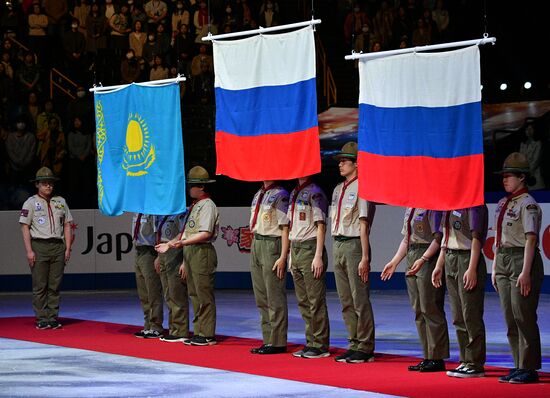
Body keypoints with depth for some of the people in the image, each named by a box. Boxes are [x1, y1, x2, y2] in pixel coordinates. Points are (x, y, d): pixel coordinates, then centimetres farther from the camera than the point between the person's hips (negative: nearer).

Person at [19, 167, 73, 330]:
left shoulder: (60, 202, 15)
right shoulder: (31, 203, 3)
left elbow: (67, 225, 15)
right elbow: (25, 227, -1)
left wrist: (67, 248, 6)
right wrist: (29, 251, -9)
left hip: (58, 246, 3)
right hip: (39, 245, -3)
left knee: (55, 285, 3)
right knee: (40, 285, -4)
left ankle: (52, 317, 7)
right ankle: (41, 319, -1)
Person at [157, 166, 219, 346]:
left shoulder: (207, 205, -9)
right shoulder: (194, 206, 19)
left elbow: (205, 233, -19)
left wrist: (182, 243, -22)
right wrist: (185, 261, 19)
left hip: (202, 252, -9)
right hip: (190, 253, 10)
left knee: (204, 295, -7)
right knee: (194, 295, 11)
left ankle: (207, 335, -5)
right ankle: (198, 333, 15)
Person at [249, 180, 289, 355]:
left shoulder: (280, 195, -10)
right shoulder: (258, 195, 16)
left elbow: (285, 228, -15)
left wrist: (283, 257, -19)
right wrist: (254, 248, 14)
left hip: (272, 244, -9)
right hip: (256, 245, 9)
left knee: (274, 298, -6)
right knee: (261, 298, 12)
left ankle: (277, 342, -3)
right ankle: (268, 340, 19)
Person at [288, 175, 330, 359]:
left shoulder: (315, 193, -9)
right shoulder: (294, 194, 17)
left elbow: (320, 226, -13)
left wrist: (318, 256, -18)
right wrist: (291, 255, 18)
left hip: (310, 247, -9)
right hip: (296, 249, 9)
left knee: (316, 300, -6)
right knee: (303, 301, 11)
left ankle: (320, 345, -3)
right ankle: (311, 343, 16)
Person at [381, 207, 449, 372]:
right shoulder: (410, 208, 19)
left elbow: (438, 237, -16)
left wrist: (423, 259, -23)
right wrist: (394, 262, 20)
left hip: (428, 259, -9)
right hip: (411, 260, 9)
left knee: (430, 309, -8)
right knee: (419, 311, 9)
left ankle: (437, 358, -5)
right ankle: (428, 357, 14)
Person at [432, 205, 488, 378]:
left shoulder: (474, 204, -10)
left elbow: (476, 238, -15)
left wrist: (472, 269, -20)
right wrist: (439, 266, 18)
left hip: (467, 258, -9)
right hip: (450, 260, 9)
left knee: (471, 316, -5)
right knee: (458, 317, 10)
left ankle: (475, 364, 0)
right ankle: (465, 362, 16)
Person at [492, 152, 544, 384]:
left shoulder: (527, 204, -11)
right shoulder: (503, 204, 15)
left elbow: (531, 239, -17)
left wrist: (525, 272, -21)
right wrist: (495, 268, 18)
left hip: (522, 259, -9)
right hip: (503, 261, 9)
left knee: (523, 317, -7)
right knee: (510, 318, 10)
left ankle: (529, 368, -2)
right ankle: (519, 366, 16)